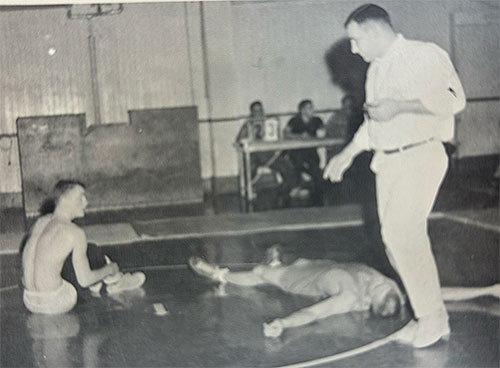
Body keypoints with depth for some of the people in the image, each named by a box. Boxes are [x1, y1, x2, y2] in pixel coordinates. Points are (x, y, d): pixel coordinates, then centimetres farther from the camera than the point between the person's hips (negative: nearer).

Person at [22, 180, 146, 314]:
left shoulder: (41, 222, 7)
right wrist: (109, 269, 8)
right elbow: (85, 280, -11)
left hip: (30, 302, 7)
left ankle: (95, 284, 34)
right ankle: (116, 281, 29)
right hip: (54, 303, -7)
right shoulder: (75, 233, -14)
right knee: (92, 251, 4)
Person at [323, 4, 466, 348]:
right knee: (396, 236, 5)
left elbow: (452, 99, -19)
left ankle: (433, 316, -9)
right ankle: (422, 308, 14)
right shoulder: (376, 69, 18)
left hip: (420, 156, -8)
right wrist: (347, 154, 23)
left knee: (403, 231, -18)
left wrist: (399, 106, -21)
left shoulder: (423, 55, -7)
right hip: (386, 161, 8)